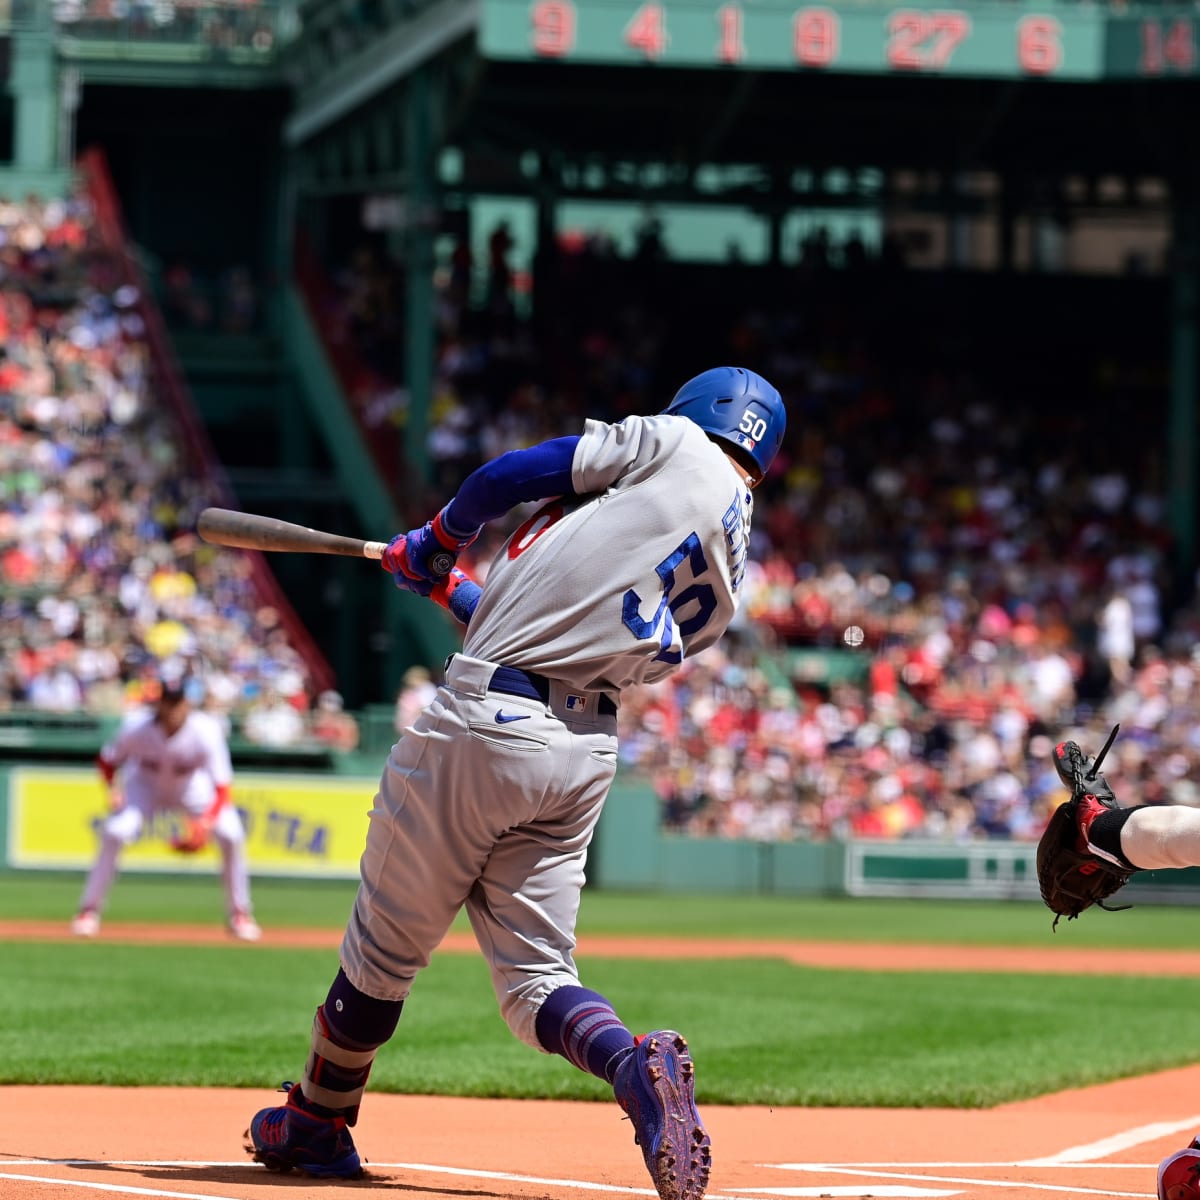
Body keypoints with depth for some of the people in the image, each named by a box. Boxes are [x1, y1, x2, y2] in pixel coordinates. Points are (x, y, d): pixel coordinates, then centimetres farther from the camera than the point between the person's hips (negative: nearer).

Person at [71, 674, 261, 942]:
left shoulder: (206, 731, -33)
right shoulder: (137, 726, -29)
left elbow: (222, 788, -34)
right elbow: (106, 760, -11)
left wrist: (205, 824, -50)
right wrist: (113, 789, -30)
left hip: (192, 789, 0)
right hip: (146, 786, 0)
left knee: (231, 834, -20)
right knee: (115, 832, -24)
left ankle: (240, 915, -1)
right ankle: (89, 910, -7)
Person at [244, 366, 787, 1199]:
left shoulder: (674, 444, 1)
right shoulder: (729, 582, 18)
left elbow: (510, 475, 0)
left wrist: (438, 542, 18)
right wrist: (454, 592, 34)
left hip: (485, 723, -6)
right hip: (586, 752, 6)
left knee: (386, 944, 9)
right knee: (536, 976, 6)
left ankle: (317, 1124, 23)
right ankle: (637, 1063, -24)